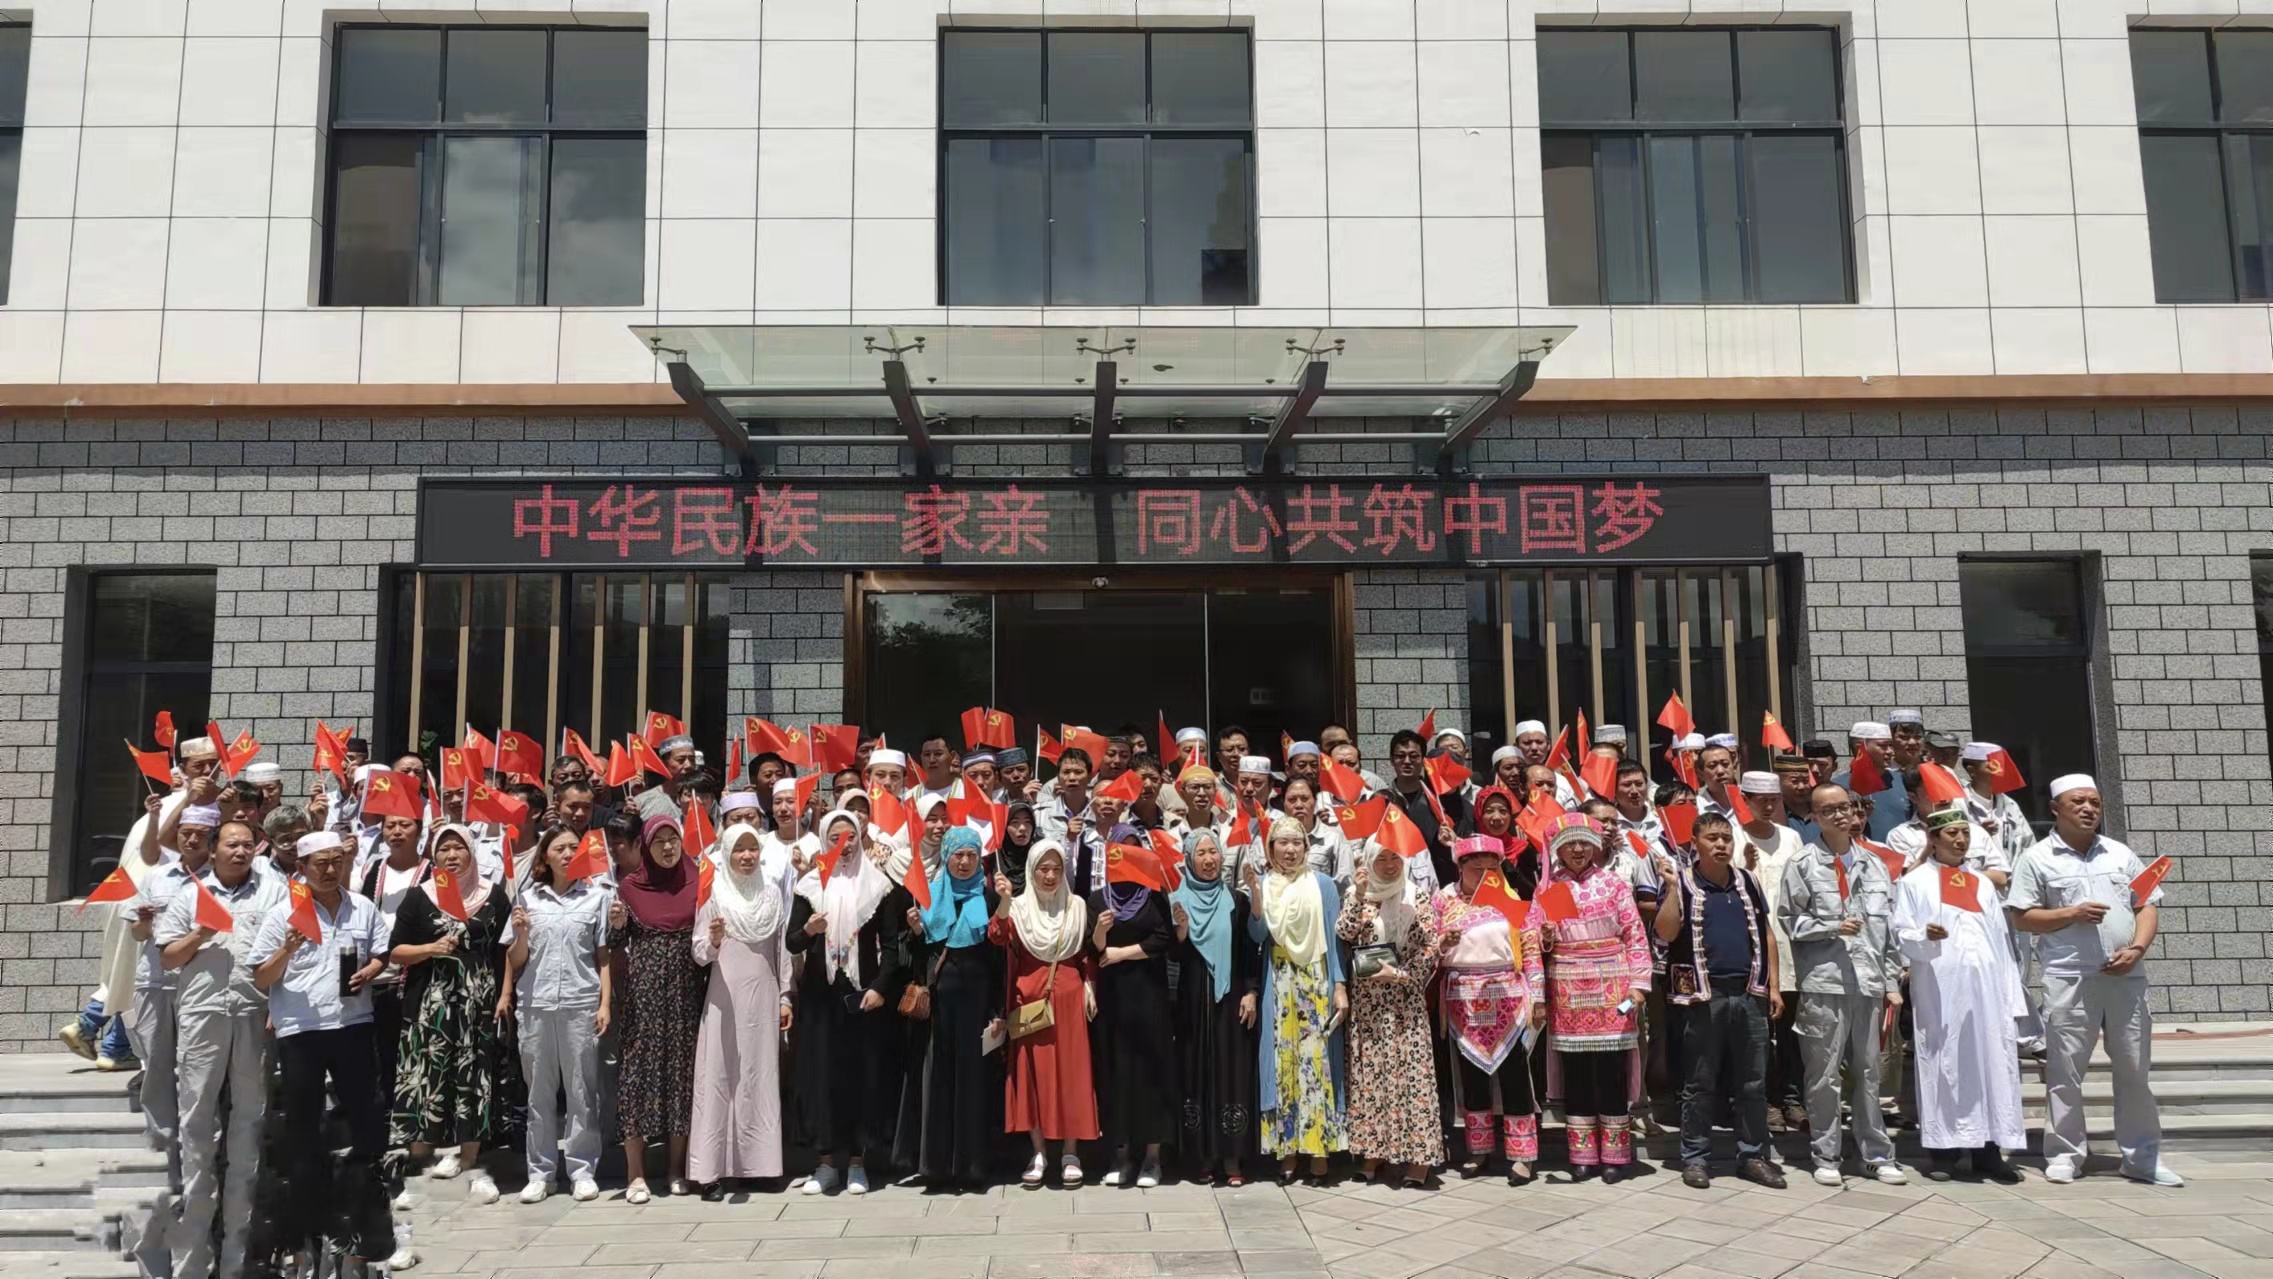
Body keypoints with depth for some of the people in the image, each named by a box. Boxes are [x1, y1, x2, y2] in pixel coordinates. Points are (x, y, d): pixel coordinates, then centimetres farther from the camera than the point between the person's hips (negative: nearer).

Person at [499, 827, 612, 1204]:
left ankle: (582, 1170, 10)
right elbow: (515, 960, 11)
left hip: (581, 1004, -1)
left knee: (582, 1091, 2)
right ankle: (540, 1172, 15)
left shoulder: (597, 895, 5)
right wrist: (521, 932, -8)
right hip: (535, 1005, 1)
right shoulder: (527, 896, 7)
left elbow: (603, 956, 5)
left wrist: (605, 1003, -1)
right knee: (539, 1091, 6)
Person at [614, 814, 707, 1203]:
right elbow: (618, 945, 9)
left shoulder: (697, 884, 7)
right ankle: (635, 1174, 4)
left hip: (686, 993, 1)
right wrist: (617, 924, -10)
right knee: (639, 1070, -3)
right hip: (644, 992, -1)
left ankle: (677, 1168, 14)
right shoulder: (630, 887, 6)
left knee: (683, 1071, 4)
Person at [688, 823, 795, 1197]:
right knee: (718, 1078, -4)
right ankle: (712, 1170, -2)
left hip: (763, 997, 3)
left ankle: (758, 1162, 12)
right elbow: (698, 953, -4)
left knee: (761, 1077, 5)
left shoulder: (772, 891, 9)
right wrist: (714, 941, -25)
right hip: (725, 997, -3)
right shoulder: (713, 893, -1)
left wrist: (785, 997, 10)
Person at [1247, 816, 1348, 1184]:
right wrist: (1254, 890, -16)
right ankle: (1285, 1151, 6)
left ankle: (1319, 1152, 0)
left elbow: (1334, 937, 2)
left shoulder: (1322, 884, 5)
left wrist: (1340, 986, -5)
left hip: (1316, 983, -1)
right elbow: (1258, 934, -4)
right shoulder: (1263, 884, 8)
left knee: (1316, 1060, -4)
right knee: (1282, 1063, 0)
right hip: (1279, 986, 1)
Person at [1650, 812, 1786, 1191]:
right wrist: (1672, 887, -19)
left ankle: (1752, 1155, 20)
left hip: (1749, 993, 4)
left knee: (1753, 1082, 9)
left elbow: (1766, 934, 14)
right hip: (1703, 995, -4)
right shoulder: (1683, 881, -3)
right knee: (1699, 1083, 4)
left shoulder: (1748, 881, 10)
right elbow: (1666, 934, -13)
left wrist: (1773, 986, 9)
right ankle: (1695, 1157, 13)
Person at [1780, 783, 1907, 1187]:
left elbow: (1889, 928, 13)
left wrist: (1893, 982, 9)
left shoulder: (1873, 864, 13)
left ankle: (1877, 1155, 19)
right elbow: (1789, 920, -1)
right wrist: (1833, 927, -13)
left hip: (1869, 984, 3)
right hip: (1824, 983, -3)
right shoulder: (1803, 864, 1)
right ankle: (1826, 1157, 10)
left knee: (1868, 1073, 10)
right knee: (1824, 1075, 1)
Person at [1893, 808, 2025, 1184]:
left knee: (1992, 1063, -1)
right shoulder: (1914, 882, 8)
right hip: (1939, 990, -4)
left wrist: (2012, 995, 8)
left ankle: (1988, 1150, 4)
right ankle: (1944, 1150, 2)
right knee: (1943, 1064, -4)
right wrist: (1925, 937, -22)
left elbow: (2001, 940, 16)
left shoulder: (1983, 883, 20)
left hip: (1986, 986, 4)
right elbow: (1902, 934, 1)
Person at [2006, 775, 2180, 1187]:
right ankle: (2064, 1155, 9)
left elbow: (2148, 906, 11)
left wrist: (2137, 947, -5)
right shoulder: (2038, 858, 2)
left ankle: (2143, 1157, 19)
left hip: (2126, 977, 4)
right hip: (2069, 979, -3)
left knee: (2135, 1068, 8)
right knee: (2064, 1070, 0)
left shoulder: (2121, 854, 14)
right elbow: (2021, 917, -1)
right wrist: (2072, 914, -14)